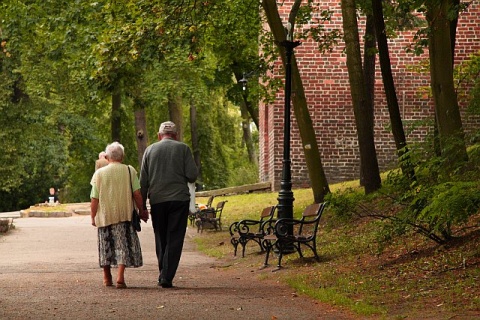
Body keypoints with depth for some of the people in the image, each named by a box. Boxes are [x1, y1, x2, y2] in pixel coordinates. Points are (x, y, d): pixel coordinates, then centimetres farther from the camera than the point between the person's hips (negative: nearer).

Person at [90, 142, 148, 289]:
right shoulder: (129, 171, -2)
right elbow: (137, 194, -6)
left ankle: (107, 277, 25)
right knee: (124, 245, 1)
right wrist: (142, 212, 5)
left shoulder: (99, 173, 0)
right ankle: (120, 276, -14)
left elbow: (94, 199, -1)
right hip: (124, 215, -1)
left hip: (104, 215, 1)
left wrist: (93, 217, 9)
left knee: (106, 245, 14)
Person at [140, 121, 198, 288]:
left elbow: (143, 180, 7)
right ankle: (167, 277, -10)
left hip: (157, 200, 2)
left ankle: (163, 274, 15)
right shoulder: (183, 148, 1)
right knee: (175, 239, -1)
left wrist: (142, 205, 11)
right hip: (179, 199, -2)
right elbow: (192, 175, -5)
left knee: (161, 239, 14)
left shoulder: (150, 150, 8)